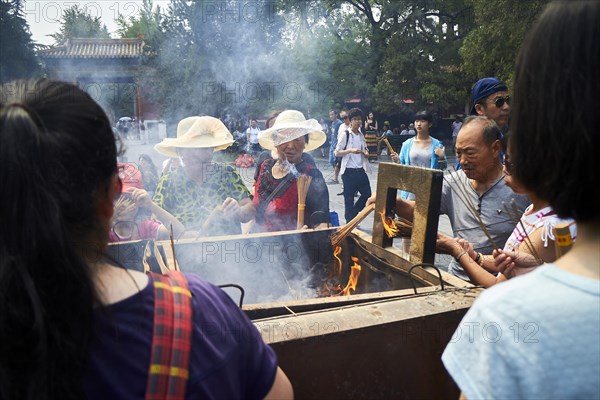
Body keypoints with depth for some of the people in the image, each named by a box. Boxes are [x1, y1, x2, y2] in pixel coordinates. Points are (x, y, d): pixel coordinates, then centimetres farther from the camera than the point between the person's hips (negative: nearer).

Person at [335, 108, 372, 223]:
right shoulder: (345, 134, -6)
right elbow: (337, 153, -8)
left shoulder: (361, 135, 13)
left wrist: (366, 153, 3)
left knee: (367, 194, 8)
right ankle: (350, 222, 14)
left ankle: (353, 215, 27)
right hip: (349, 171, -6)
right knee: (349, 198, 2)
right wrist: (350, 150, -22)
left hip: (361, 170, 6)